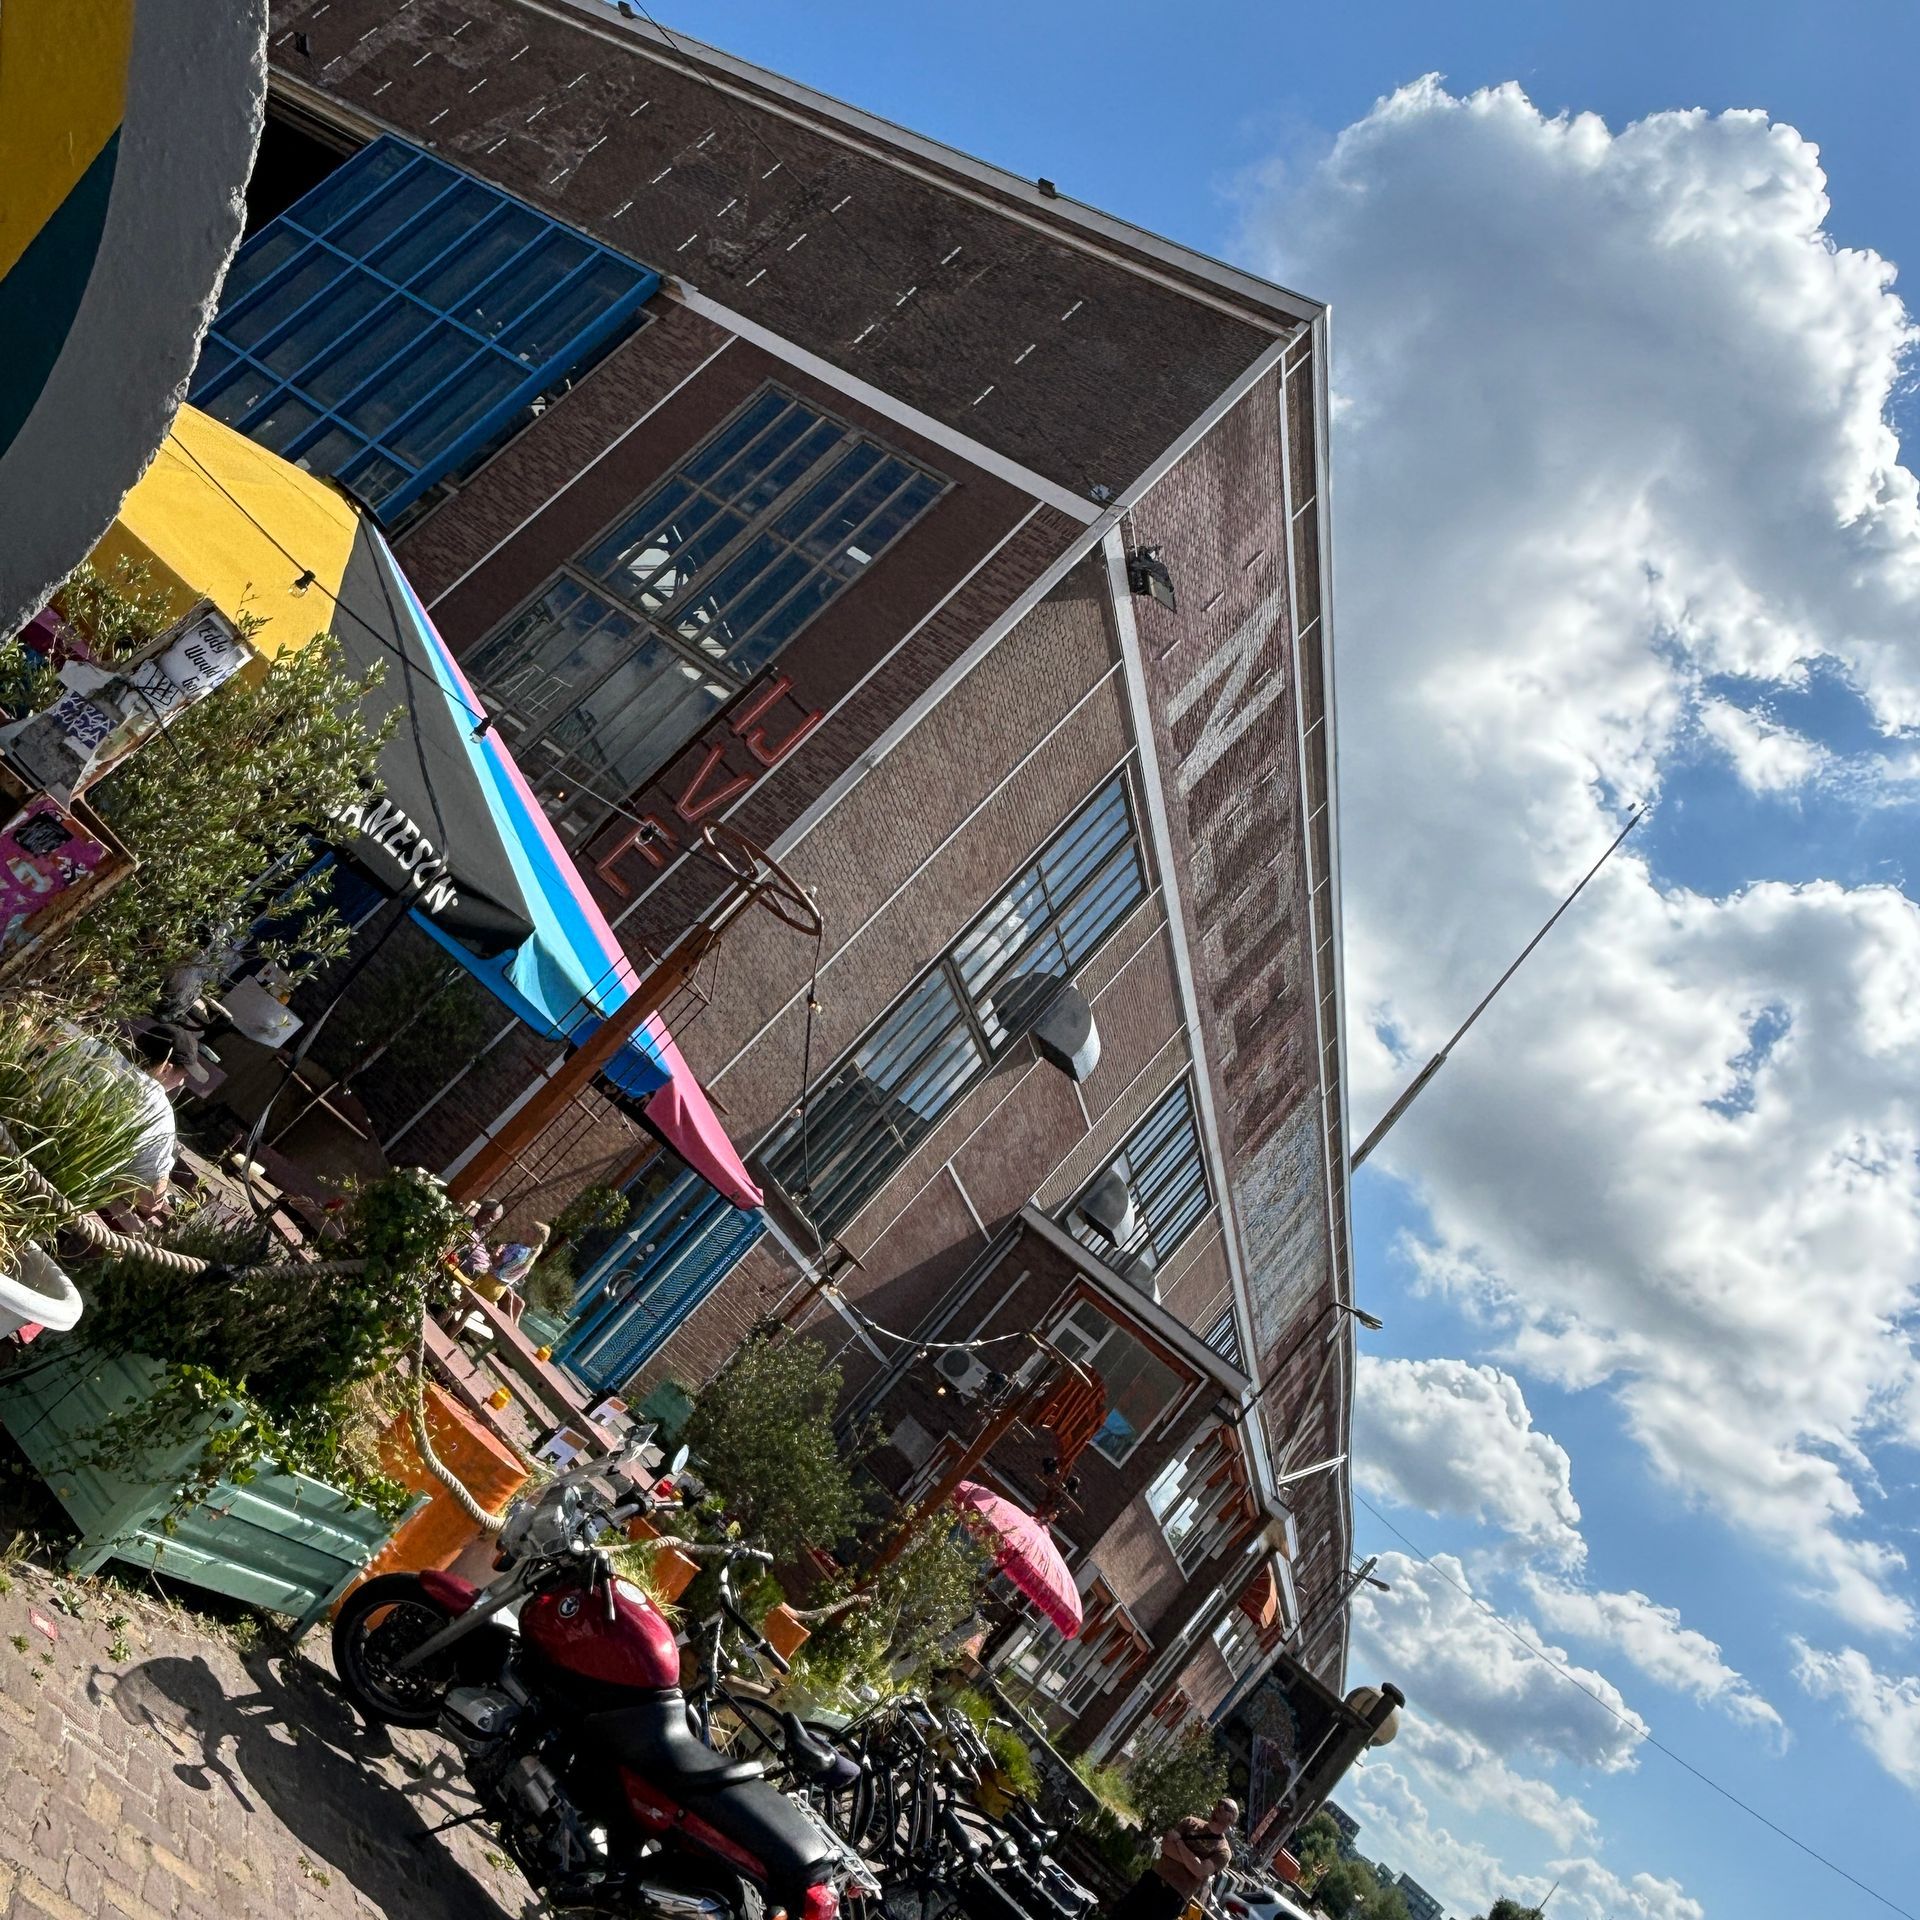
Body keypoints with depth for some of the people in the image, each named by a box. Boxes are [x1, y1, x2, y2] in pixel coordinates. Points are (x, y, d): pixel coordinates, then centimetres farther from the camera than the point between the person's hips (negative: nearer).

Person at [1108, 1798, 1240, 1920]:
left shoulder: (1223, 1851, -4)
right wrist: (1192, 1861, -15)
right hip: (1154, 1878, 4)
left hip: (1174, 1896, -4)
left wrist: (1178, 1841, -12)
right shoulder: (1191, 1822, 7)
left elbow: (1199, 1870, -19)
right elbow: (1165, 1845, -3)